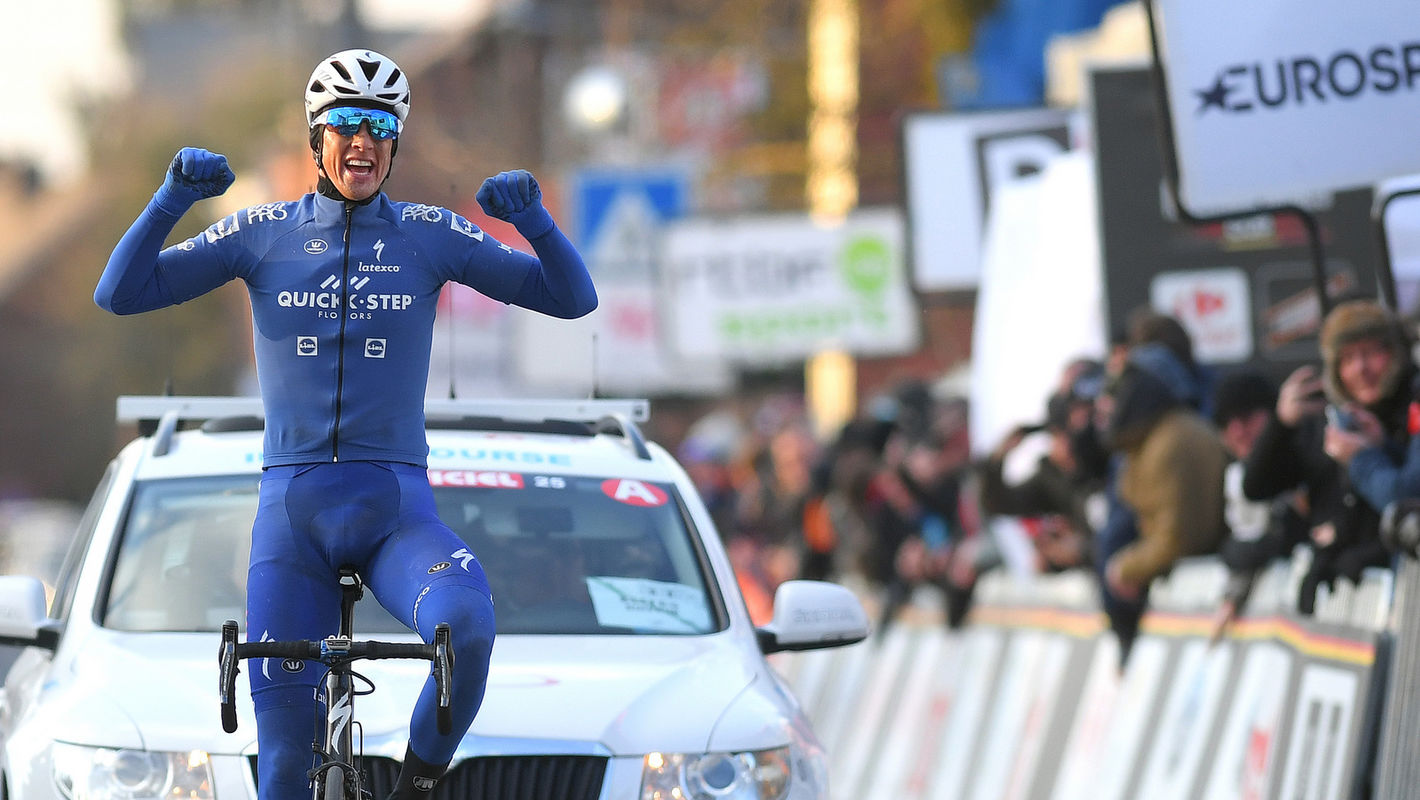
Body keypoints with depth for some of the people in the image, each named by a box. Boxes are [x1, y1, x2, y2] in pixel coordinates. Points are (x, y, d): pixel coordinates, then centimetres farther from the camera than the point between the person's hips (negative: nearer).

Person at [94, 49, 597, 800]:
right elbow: (119, 293, 0)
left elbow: (572, 299, 3)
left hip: (397, 507, -1)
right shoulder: (264, 233, 4)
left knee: (467, 626, -32)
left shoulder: (428, 234, 4)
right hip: (291, 505, 1)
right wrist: (171, 199, -15)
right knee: (283, 724, -3)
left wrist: (533, 219, -15)